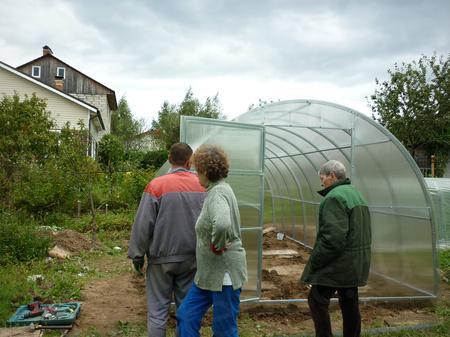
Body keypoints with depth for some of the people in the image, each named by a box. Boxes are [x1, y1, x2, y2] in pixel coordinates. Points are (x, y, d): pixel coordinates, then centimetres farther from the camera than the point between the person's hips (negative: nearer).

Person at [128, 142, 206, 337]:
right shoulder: (201, 186, -1)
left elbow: (143, 224, -10)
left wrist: (137, 254, 1)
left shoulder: (157, 185, -12)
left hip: (162, 257, -3)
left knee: (158, 310, 7)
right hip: (191, 257, 3)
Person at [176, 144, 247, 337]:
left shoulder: (218, 192, -21)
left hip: (224, 273, -9)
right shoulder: (215, 190, 8)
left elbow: (222, 224, -41)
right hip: (208, 273, 9)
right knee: (185, 316, 13)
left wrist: (217, 246, -25)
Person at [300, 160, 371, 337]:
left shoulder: (335, 197, -18)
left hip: (338, 262, -10)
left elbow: (333, 238, -26)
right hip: (357, 262, 10)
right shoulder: (356, 194, 14)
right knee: (350, 302, 17)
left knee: (317, 300, 1)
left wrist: (314, 261, -16)